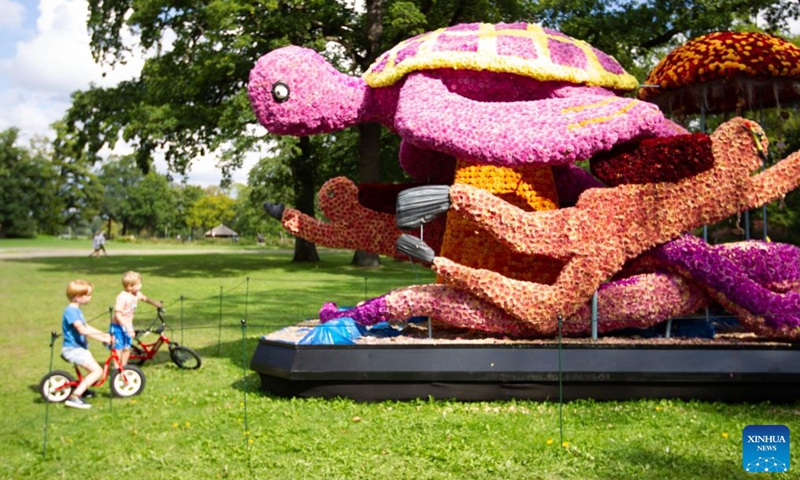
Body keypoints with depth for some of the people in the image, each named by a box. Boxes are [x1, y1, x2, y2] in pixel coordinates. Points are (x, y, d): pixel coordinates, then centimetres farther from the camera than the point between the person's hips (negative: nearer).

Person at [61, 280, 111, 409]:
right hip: (72, 349, -10)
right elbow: (82, 329, -30)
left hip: (79, 348, 10)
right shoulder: (71, 311, -19)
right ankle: (74, 397, -21)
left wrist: (104, 334, 12)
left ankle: (82, 388, 32)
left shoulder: (77, 310, 14)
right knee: (97, 370, -18)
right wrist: (102, 338, -32)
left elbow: (87, 327, 22)